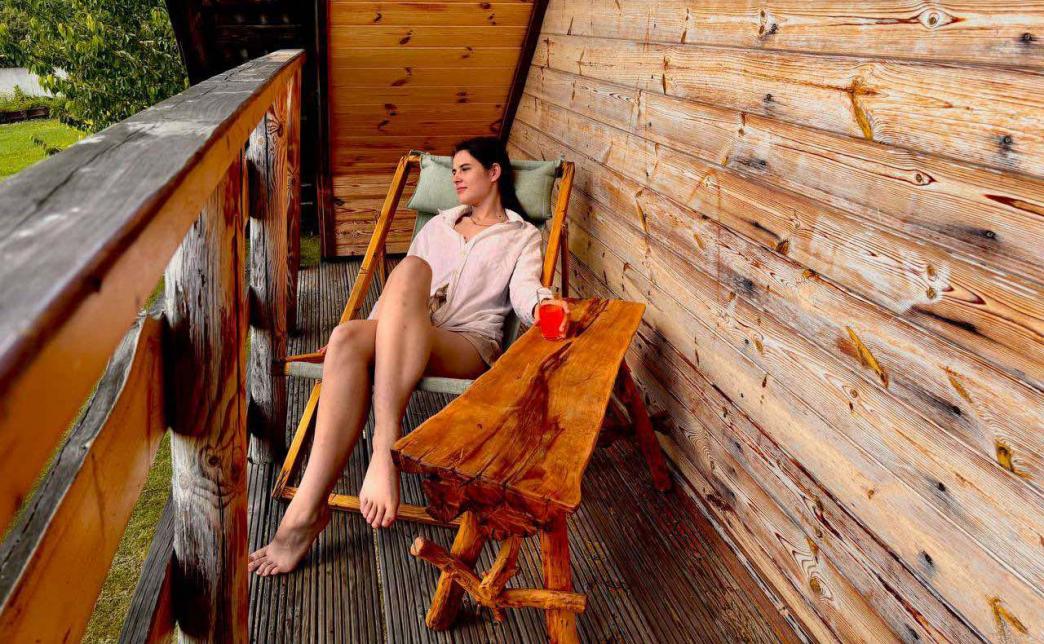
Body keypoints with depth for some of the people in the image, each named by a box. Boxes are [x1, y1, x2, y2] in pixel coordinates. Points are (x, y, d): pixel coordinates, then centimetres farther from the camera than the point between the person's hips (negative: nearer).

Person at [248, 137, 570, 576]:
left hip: (471, 346, -4)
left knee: (411, 271, -35)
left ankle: (385, 444, -46)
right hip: (403, 341, 4)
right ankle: (308, 507, -37)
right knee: (347, 338, -33)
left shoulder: (523, 237, 20)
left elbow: (524, 289, -2)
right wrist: (373, 338, 7)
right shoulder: (438, 226, 33)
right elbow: (395, 293, 25)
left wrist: (541, 305, -27)